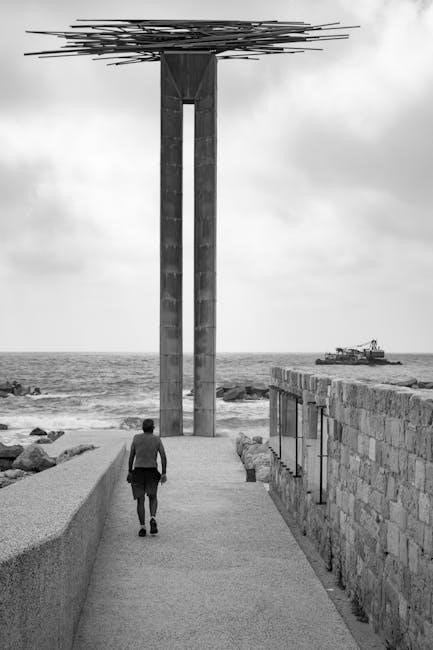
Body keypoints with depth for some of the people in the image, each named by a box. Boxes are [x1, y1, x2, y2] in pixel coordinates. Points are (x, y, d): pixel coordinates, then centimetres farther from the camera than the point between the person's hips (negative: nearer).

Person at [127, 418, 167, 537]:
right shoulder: (157, 439, 1)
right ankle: (153, 518, -10)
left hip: (138, 471, 0)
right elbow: (163, 456, -6)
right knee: (153, 497, 16)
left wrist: (130, 472, 11)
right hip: (152, 471, 0)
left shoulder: (136, 438, 3)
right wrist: (164, 473, -4)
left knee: (140, 499, 6)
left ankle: (142, 527, -3)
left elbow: (131, 456, 4)